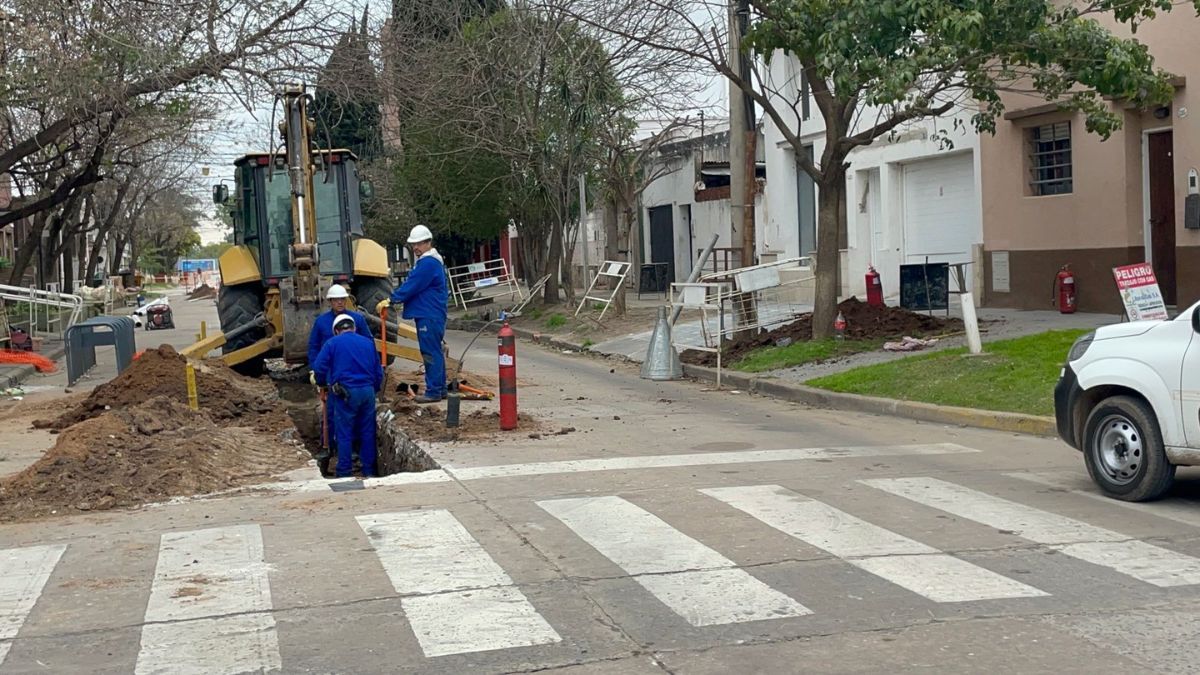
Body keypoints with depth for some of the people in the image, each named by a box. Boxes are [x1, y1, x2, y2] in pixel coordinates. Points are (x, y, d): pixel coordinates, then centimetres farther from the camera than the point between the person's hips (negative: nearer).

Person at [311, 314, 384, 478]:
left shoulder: (333, 343, 4)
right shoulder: (368, 342, 14)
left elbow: (319, 367, -4)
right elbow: (379, 372, 16)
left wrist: (323, 384, 14)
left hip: (346, 392, -3)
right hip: (368, 391, 3)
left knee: (344, 433, 4)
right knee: (367, 432, 12)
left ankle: (344, 472, 6)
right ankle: (369, 470, 17)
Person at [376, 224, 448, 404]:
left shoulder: (428, 263, -17)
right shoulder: (430, 261, 18)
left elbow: (411, 286, -19)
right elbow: (412, 284, 20)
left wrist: (390, 300, -14)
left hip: (429, 316, -11)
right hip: (429, 314, 11)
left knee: (431, 353, -7)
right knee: (434, 352, 15)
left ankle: (433, 392, -4)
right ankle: (440, 389, 21)